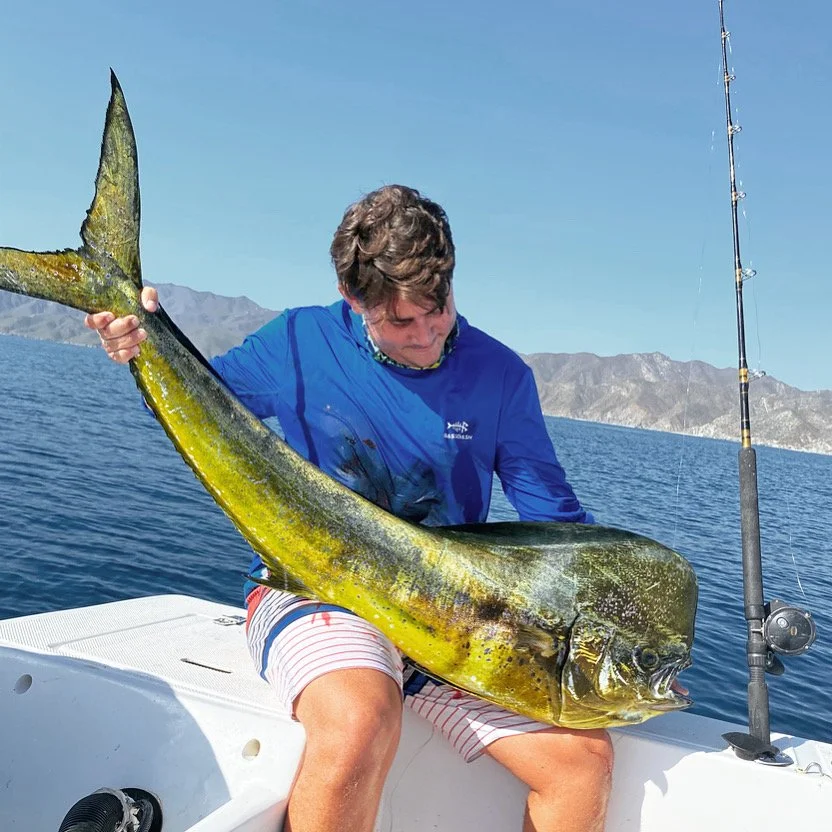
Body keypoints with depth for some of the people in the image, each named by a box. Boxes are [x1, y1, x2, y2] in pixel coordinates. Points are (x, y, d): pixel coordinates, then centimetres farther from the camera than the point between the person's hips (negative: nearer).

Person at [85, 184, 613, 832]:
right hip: (312, 590, -2)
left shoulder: (500, 373, -1)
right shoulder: (301, 343, -4)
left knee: (585, 758, -12)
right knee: (359, 721, -35)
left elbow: (555, 519, 4)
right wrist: (147, 350, -10)